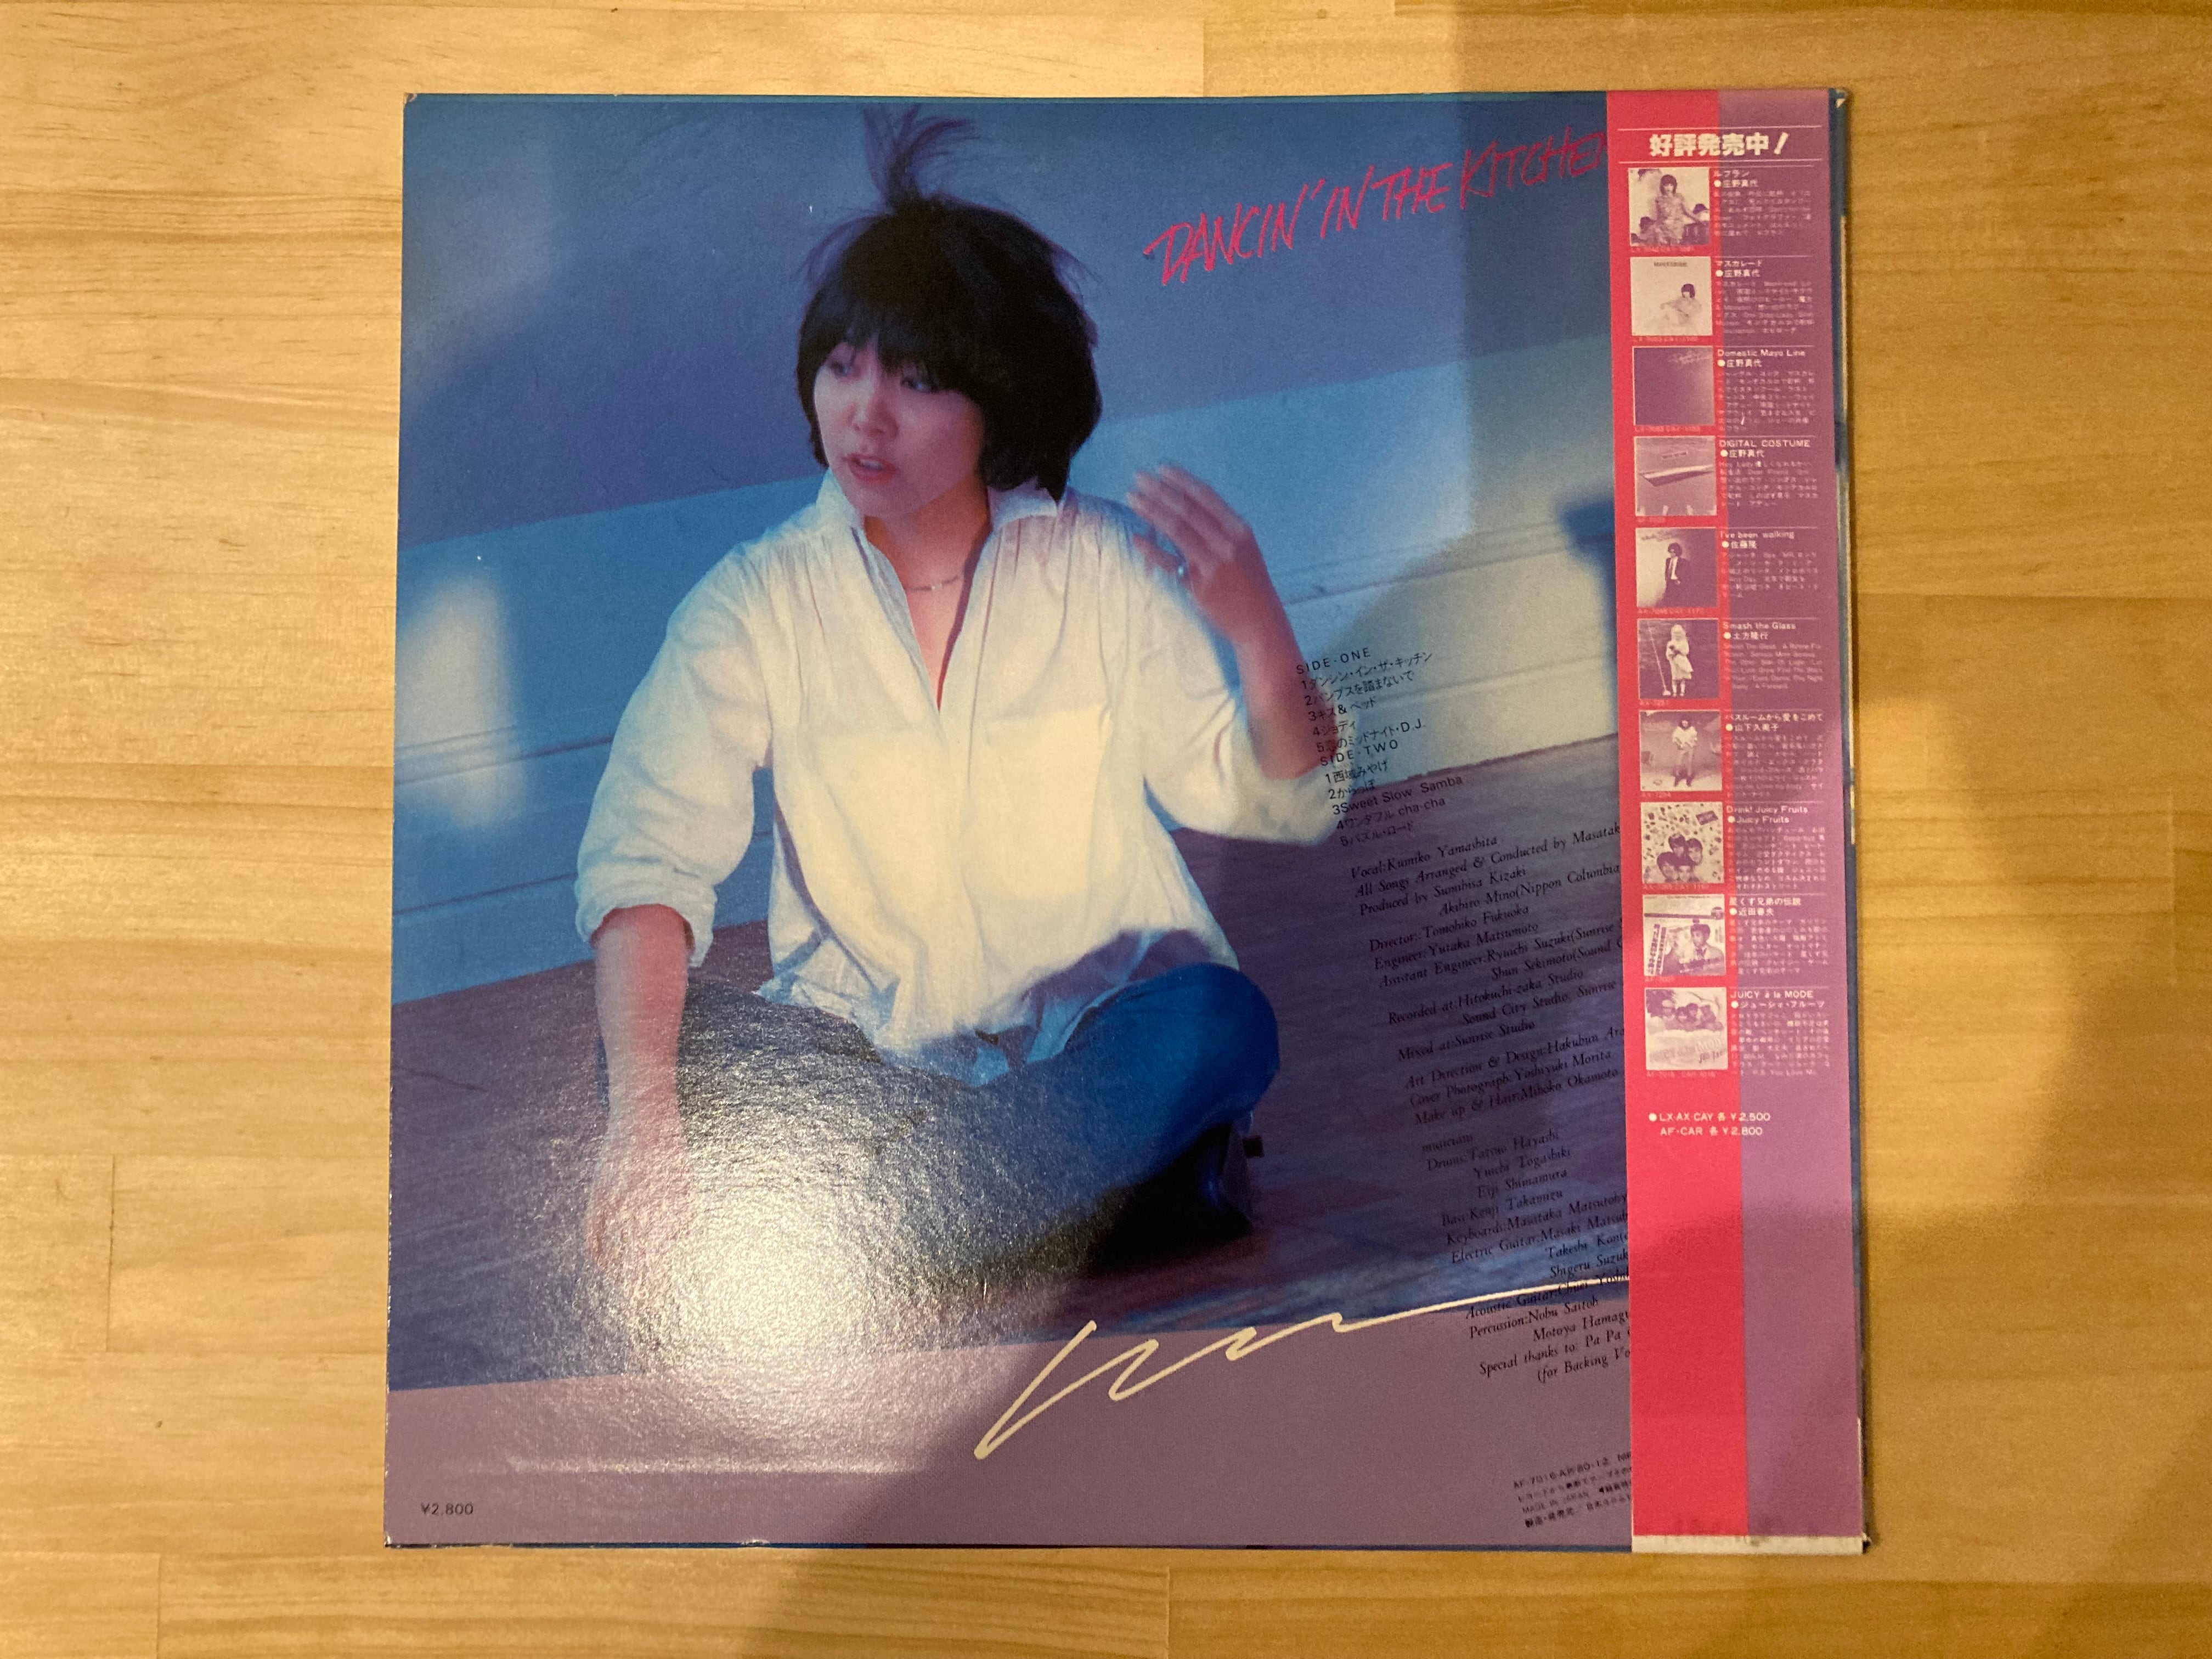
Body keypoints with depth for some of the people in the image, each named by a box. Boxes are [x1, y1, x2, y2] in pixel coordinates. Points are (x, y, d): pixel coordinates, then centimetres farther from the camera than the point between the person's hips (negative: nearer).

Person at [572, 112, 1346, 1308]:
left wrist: (1258, 631, -28)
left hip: (1101, 1017, -1)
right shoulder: (761, 601, -7)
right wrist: (644, 1112, -34)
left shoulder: (1102, 567, -6)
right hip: (866, 1041, 2)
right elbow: (644, 855, -17)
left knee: (1216, 1026, -31)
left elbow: (1275, 804, -6)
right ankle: (1117, 1166, -20)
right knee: (674, 1049, -27)